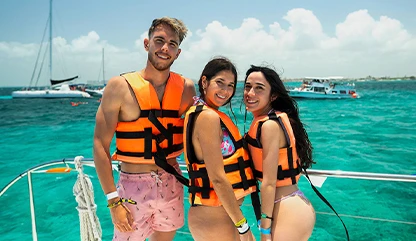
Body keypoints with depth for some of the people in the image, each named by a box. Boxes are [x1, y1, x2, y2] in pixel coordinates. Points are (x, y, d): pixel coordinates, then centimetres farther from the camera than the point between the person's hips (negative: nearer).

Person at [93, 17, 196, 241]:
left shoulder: (186, 88, -1)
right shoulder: (120, 86, -11)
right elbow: (100, 145, -12)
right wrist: (113, 199, -15)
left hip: (171, 184, 4)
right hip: (133, 185, -3)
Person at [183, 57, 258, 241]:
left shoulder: (200, 113, 10)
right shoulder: (209, 117, -19)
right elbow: (217, 178, -22)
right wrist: (242, 225, -17)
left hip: (221, 213, 9)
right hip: (215, 217, -9)